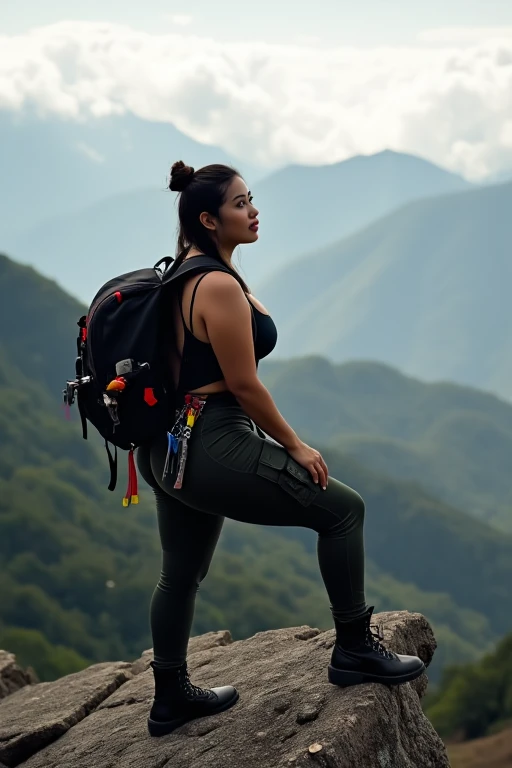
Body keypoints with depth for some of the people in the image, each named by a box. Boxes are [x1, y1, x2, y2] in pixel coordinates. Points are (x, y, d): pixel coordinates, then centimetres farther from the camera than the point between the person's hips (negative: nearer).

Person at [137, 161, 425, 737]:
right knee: (341, 508, 0)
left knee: (181, 574, 19)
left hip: (171, 447, 10)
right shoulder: (220, 286, -19)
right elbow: (243, 385, -18)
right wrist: (295, 446, -6)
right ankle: (354, 651, 9)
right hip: (212, 447, -10)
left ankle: (170, 698, 32)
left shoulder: (183, 275, 11)